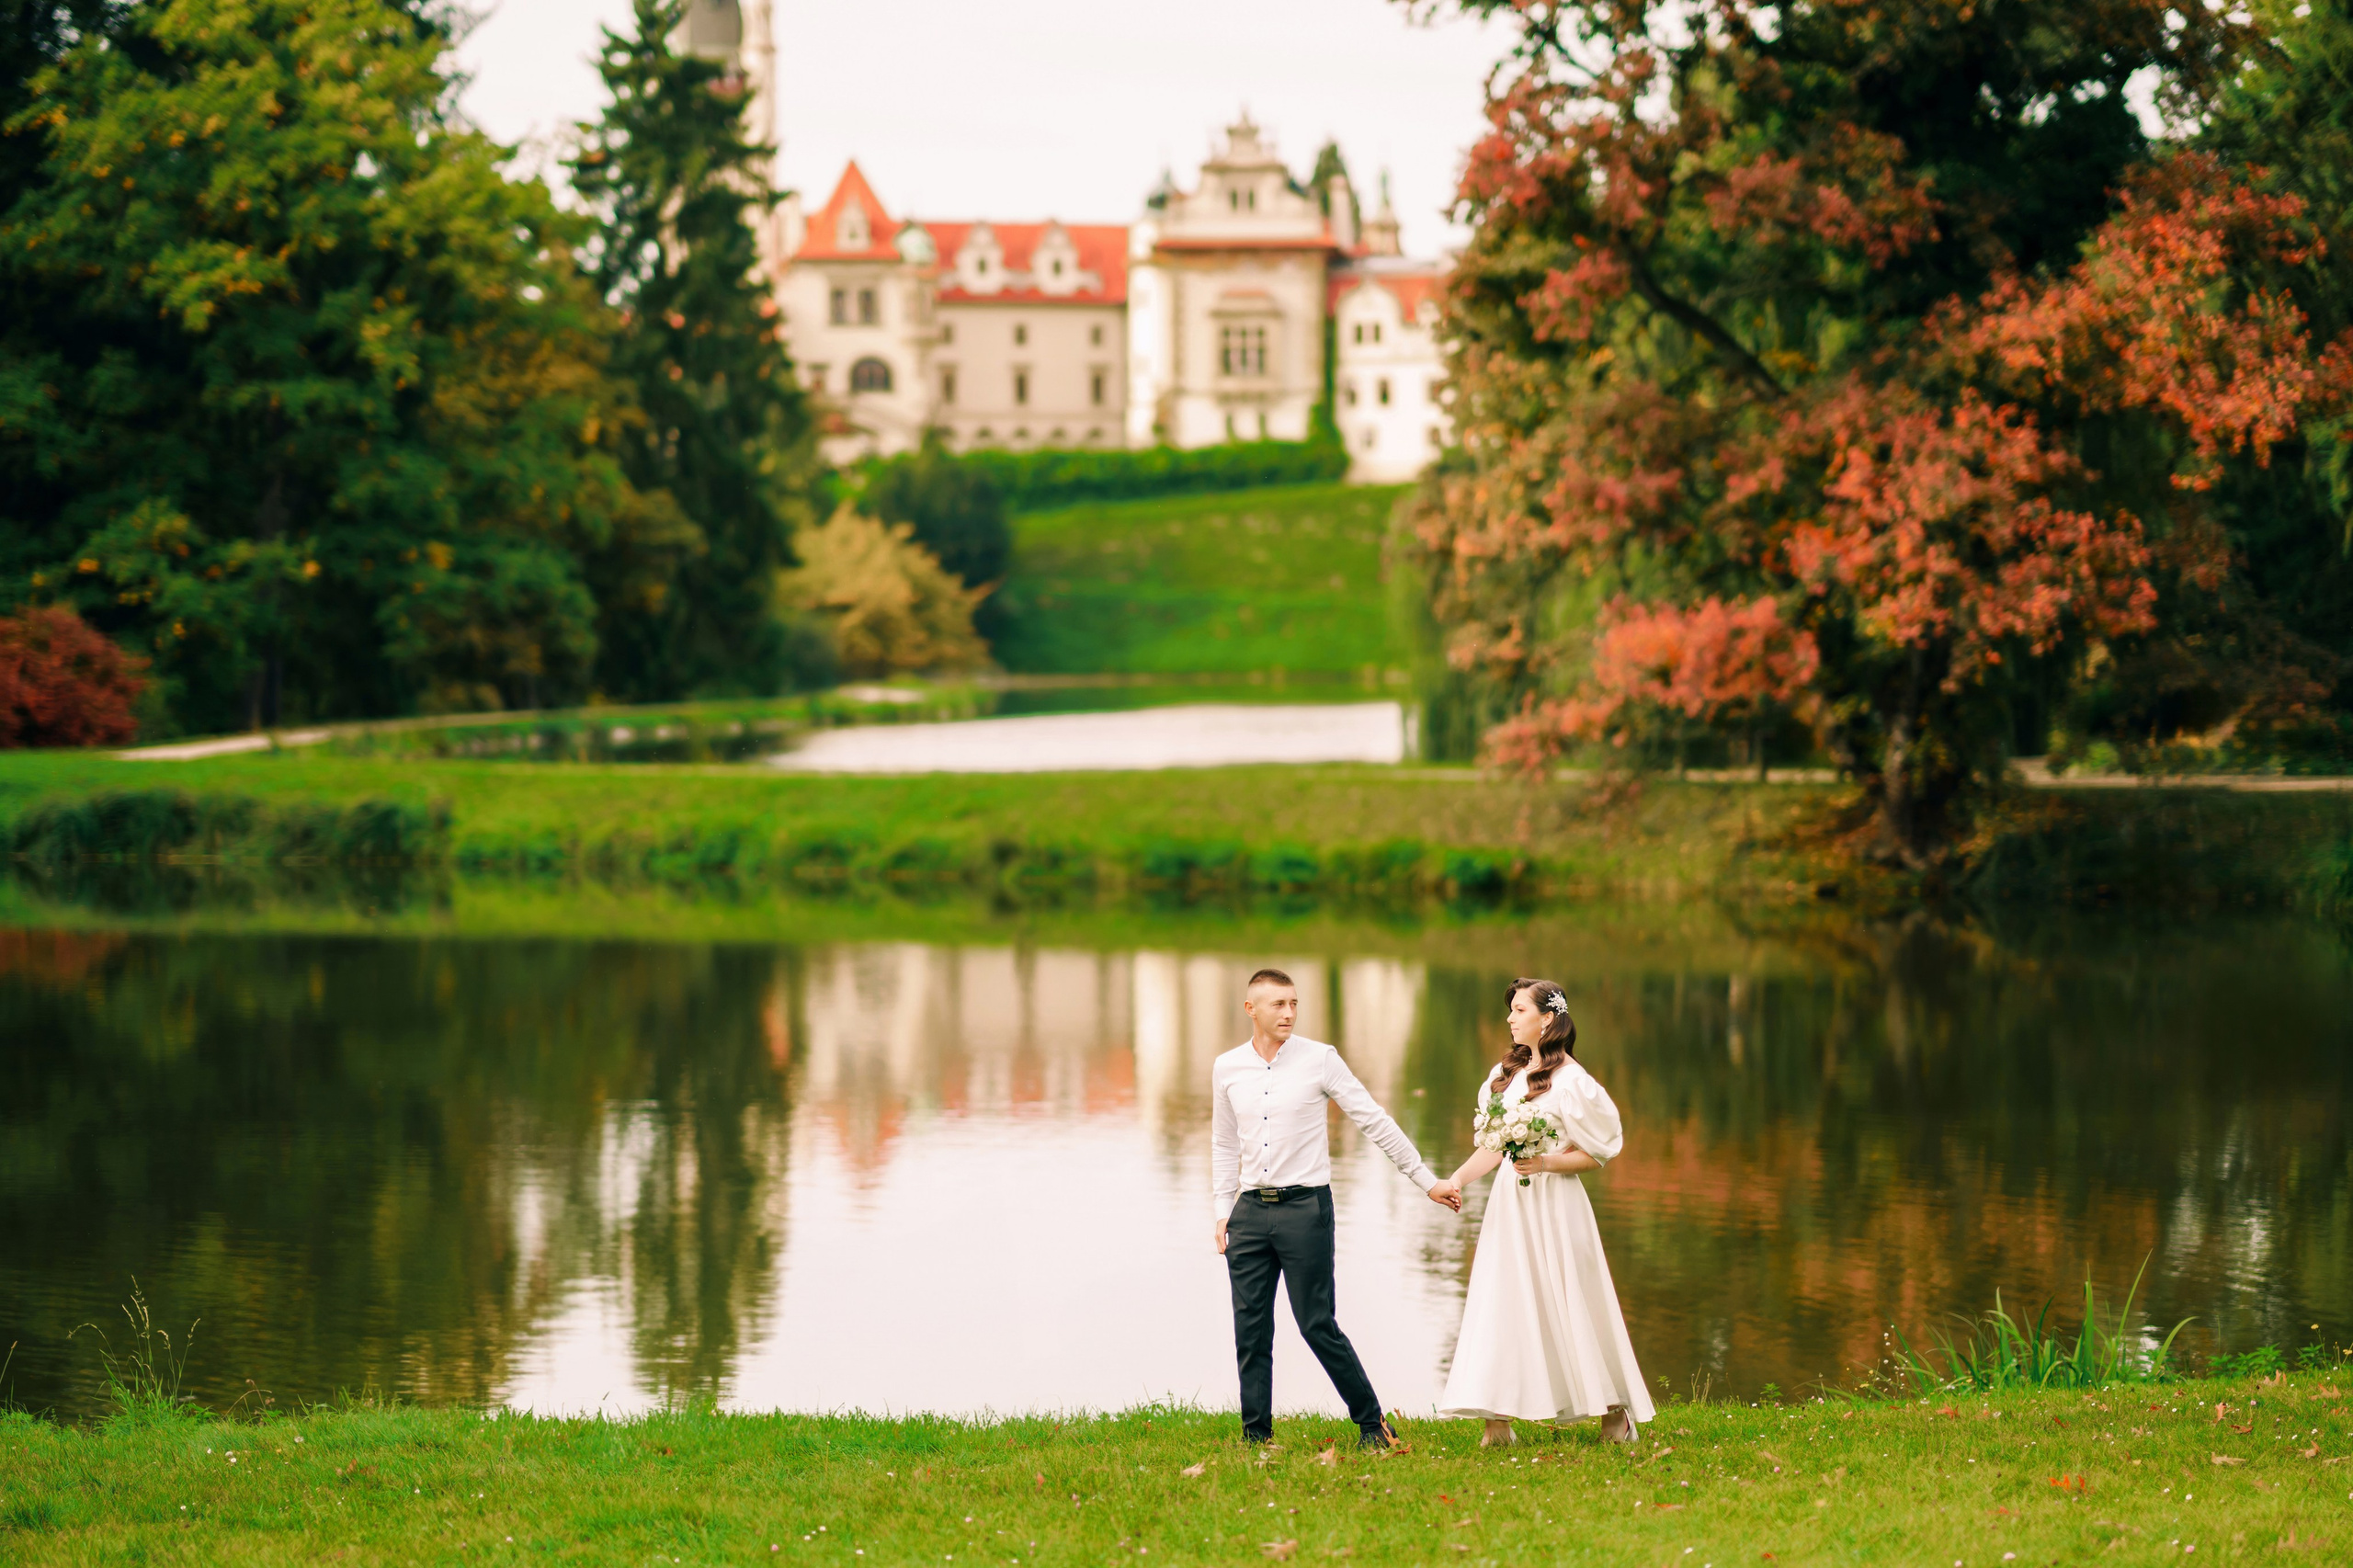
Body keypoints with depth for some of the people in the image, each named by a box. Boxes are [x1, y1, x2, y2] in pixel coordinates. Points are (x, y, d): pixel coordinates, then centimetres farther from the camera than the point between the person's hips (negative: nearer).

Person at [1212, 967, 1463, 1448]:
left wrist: (1428, 1181, 0)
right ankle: (1255, 1434, 10)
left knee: (1317, 1325, -5)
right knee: (1250, 1328, 3)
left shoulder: (1319, 1059, -2)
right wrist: (1223, 1210, 11)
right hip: (1251, 1210, 4)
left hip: (1305, 1207, -3)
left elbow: (1375, 1122, 1)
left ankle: (1371, 1423, 8)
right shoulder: (1227, 1068, 8)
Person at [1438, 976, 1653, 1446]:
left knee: (1569, 1307, 1)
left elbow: (1596, 1154, -8)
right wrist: (1457, 1178, -1)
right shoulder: (1507, 1073, 11)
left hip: (1552, 1202, -6)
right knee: (1502, 1303, -1)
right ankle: (1499, 1420, -1)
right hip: (1510, 1201, 6)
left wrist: (1547, 1162, -21)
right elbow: (1494, 1145, 12)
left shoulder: (1570, 1081, -10)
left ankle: (1616, 1412, 17)